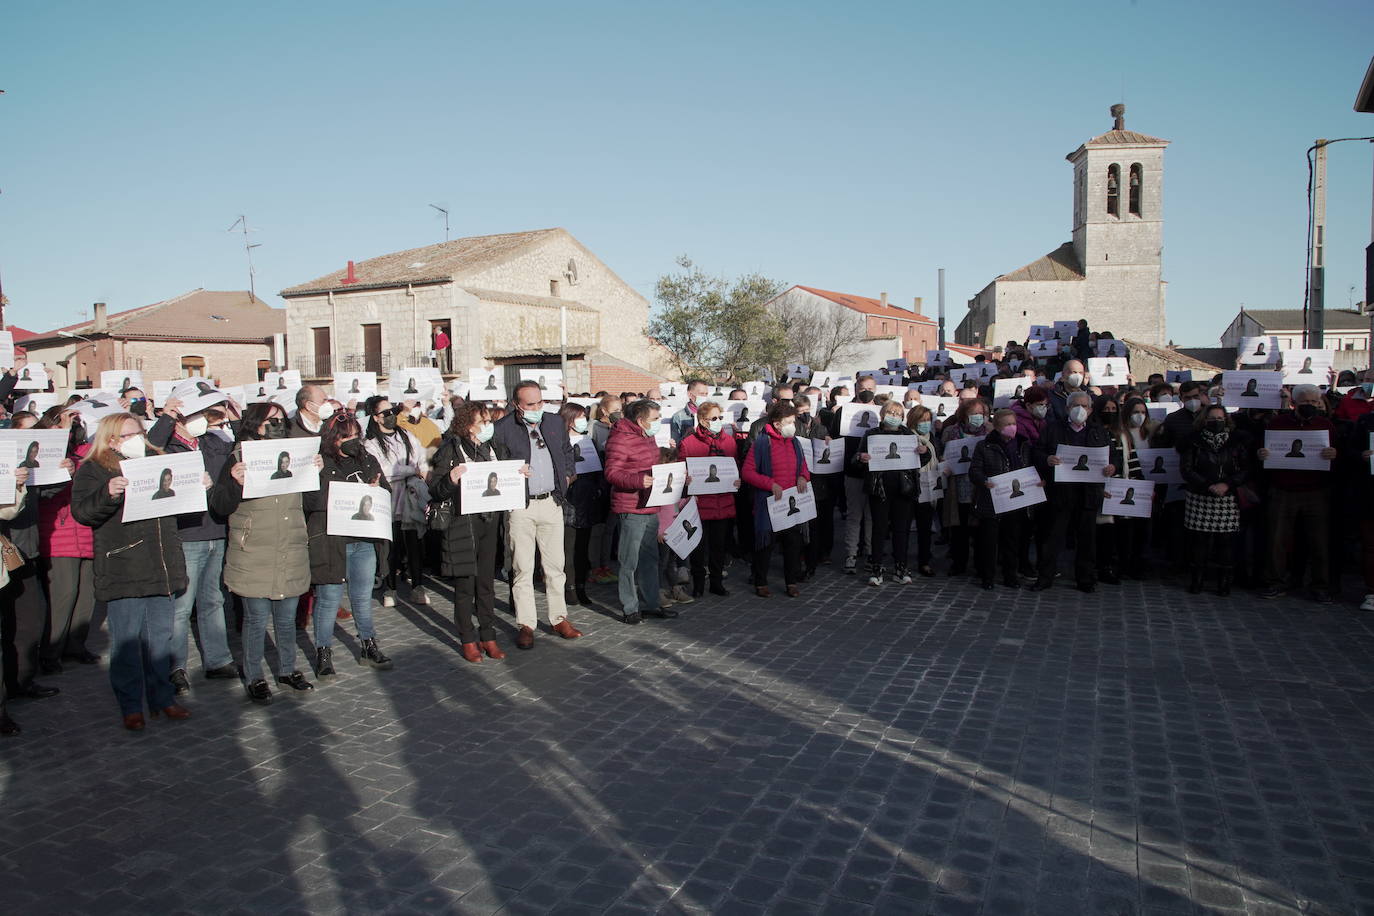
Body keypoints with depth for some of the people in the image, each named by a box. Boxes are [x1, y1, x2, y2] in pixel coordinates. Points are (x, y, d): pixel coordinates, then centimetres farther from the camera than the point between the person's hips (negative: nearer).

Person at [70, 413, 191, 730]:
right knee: (126, 640, 0)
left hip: (160, 567, 5)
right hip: (123, 570, -5)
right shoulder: (93, 470, 1)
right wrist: (108, 493, -30)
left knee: (160, 636, 11)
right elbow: (81, 511, -12)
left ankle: (162, 698, 20)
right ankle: (131, 705, 10)